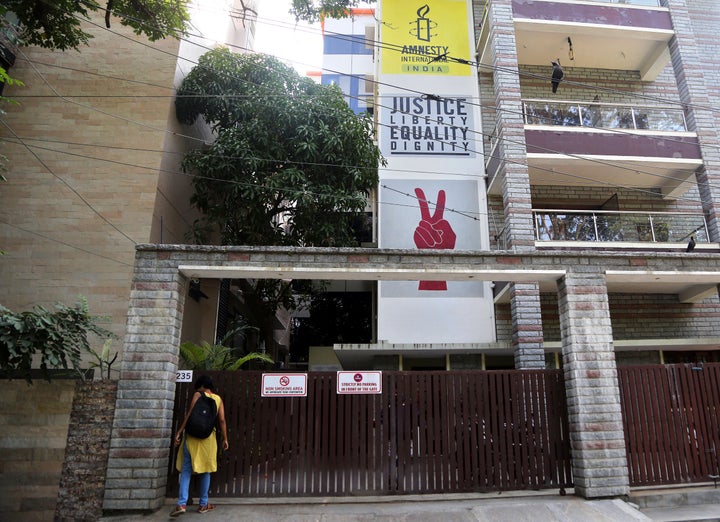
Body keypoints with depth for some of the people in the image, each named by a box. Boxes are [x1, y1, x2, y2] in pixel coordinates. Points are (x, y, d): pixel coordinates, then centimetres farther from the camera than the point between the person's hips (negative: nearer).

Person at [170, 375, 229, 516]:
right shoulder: (218, 398, 6)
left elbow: (188, 415, -8)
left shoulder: (198, 395, 0)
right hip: (208, 438, 2)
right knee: (205, 470, 10)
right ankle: (203, 504, 16)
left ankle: (182, 504, -8)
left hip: (192, 436, -2)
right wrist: (225, 439, 6)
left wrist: (179, 433, -5)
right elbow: (222, 420, 2)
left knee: (186, 470, 3)